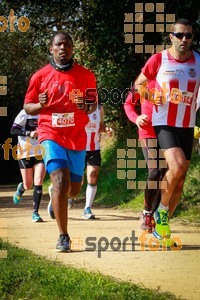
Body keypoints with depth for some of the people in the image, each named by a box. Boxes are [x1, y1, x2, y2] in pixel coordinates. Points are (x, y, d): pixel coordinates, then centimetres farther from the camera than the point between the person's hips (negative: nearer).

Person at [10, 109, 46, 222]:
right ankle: (21, 188, 45)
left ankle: (35, 213, -5)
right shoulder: (26, 113, -8)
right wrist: (29, 133, -23)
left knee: (38, 182, -12)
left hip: (41, 153, 2)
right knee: (28, 185, 7)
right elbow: (13, 130, -10)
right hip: (25, 153, -2)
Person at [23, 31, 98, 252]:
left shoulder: (86, 76, 4)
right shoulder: (41, 76, 1)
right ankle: (63, 237, -15)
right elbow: (27, 107, 8)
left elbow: (93, 104, 14)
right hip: (51, 134, -3)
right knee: (61, 181, -20)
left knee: (74, 189, 11)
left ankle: (58, 199, 49)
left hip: (77, 137, 3)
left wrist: (88, 107, -10)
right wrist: (41, 105, -14)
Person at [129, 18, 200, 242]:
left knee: (179, 181, 6)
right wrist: (151, 95, -13)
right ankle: (162, 210, -3)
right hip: (164, 123, -4)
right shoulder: (159, 60, -6)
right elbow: (138, 84, 6)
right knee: (177, 166, -25)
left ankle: (162, 224, 20)